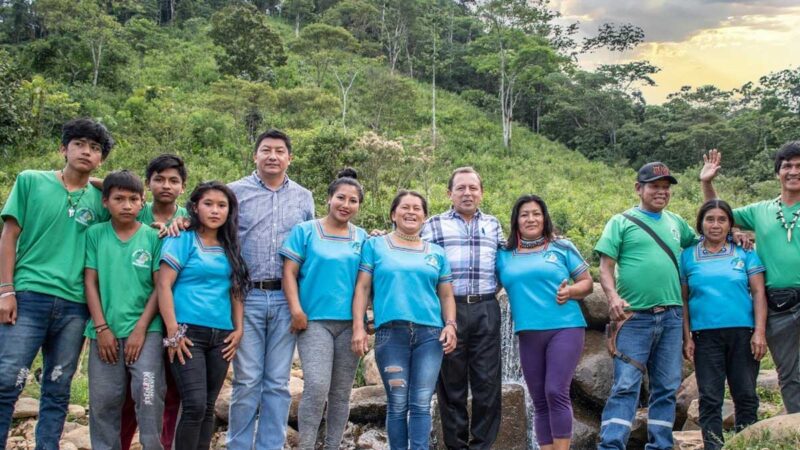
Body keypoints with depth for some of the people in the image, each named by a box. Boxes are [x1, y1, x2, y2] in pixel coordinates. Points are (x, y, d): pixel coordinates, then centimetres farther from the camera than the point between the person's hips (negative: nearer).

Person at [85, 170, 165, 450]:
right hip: (105, 331, 2)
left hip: (146, 330, -2)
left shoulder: (154, 237, 2)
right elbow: (90, 282, 4)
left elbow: (160, 287, 0)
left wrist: (140, 329, -8)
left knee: (149, 397, -11)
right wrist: (101, 328, -5)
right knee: (103, 402, 6)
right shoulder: (95, 234, 5)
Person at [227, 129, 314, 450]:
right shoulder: (236, 192, 5)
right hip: (246, 296, -2)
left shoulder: (303, 198, 12)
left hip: (286, 299, 2)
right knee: (247, 380, 0)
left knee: (278, 382, 6)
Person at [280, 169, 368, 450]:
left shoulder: (361, 237, 12)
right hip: (315, 320, -3)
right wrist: (296, 310, -11)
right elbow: (289, 272, -1)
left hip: (350, 322, 3)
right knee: (317, 386, -16)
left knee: (341, 392, 7)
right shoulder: (305, 231, 3)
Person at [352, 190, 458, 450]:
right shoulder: (375, 246, 11)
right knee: (397, 404, -1)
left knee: (421, 403, -2)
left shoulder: (436, 252, 17)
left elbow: (446, 295, 16)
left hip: (430, 334, 2)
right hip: (391, 333, -2)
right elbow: (362, 288, 5)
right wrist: (358, 327, -5)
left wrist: (450, 325, 0)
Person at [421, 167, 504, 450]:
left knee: (487, 382, 2)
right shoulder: (434, 225, 7)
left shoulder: (493, 225, 16)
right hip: (449, 309, -2)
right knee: (452, 383, 4)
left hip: (486, 311, 2)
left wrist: (488, 292, 7)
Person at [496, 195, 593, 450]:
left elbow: (587, 283, 7)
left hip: (565, 328, -3)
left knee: (556, 392, -15)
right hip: (529, 334, 3)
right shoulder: (504, 256, 11)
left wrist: (570, 291, -12)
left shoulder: (562, 247, 6)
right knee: (540, 401, 6)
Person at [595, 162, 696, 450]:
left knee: (667, 388, 8)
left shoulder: (676, 222, 16)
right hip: (635, 317, -5)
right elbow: (606, 267, -4)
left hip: (672, 317, 5)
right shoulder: (622, 222, 2)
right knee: (625, 386, -10)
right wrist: (613, 297, -21)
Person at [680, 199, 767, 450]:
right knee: (710, 398, 0)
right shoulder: (688, 257, 8)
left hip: (743, 334, 0)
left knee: (746, 396, 3)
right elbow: (683, 300, 8)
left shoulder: (745, 253, 8)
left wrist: (759, 332, -5)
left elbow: (758, 293, 4)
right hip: (705, 335, 0)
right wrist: (687, 337, 2)